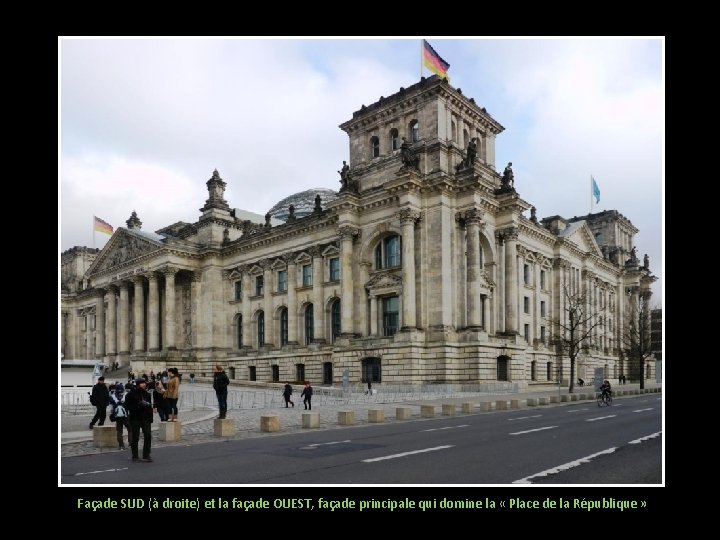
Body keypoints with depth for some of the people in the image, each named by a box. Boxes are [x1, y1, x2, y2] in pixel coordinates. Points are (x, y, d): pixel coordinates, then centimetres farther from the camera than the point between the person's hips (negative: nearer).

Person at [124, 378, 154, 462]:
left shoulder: (147, 394, 11)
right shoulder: (131, 394, -5)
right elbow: (127, 406, -11)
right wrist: (139, 405, -20)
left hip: (145, 418, 4)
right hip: (135, 418, -4)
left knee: (148, 436, -4)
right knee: (135, 437, 3)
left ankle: (146, 455, 4)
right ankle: (135, 456, 15)